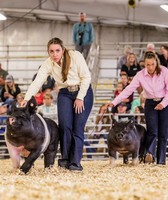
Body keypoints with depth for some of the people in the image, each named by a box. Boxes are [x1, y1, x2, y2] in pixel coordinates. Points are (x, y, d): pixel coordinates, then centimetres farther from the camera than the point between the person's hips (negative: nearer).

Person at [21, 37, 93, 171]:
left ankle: (75, 162, -7)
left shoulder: (75, 56, -17)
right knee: (65, 125, -13)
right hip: (64, 94, 3)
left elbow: (86, 77, -13)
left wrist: (80, 98, -14)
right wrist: (27, 99, -29)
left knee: (78, 128, -10)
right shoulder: (48, 64, -8)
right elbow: (37, 82, -15)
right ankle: (65, 159, 1)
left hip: (83, 92, -3)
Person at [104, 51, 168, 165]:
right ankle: (150, 154, -30)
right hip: (150, 104, 1)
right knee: (152, 131, -17)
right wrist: (114, 103, -20)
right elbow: (128, 90, -11)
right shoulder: (140, 75, -7)